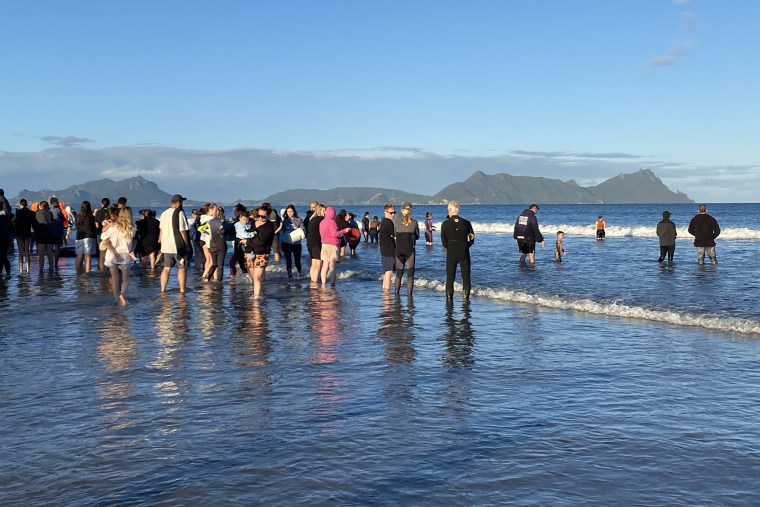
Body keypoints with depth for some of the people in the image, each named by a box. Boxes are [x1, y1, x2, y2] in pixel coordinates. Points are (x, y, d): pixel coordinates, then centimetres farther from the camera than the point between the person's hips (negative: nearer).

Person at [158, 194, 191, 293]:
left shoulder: (164, 213, 10)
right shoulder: (180, 213, -11)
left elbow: (161, 230, 13)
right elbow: (182, 231, -12)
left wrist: (162, 244, 19)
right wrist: (187, 244, -5)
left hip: (166, 246, 6)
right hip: (178, 246, -6)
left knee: (166, 268, 10)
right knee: (182, 268, 2)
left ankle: (163, 290, 9)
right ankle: (182, 290, 1)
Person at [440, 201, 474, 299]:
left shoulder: (445, 224, -4)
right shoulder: (466, 223, 0)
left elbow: (443, 242, 0)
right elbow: (472, 240, 5)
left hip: (451, 254, 0)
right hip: (464, 254, 1)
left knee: (450, 277, 9)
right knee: (466, 277, 8)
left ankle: (449, 298, 10)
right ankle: (466, 297, 7)